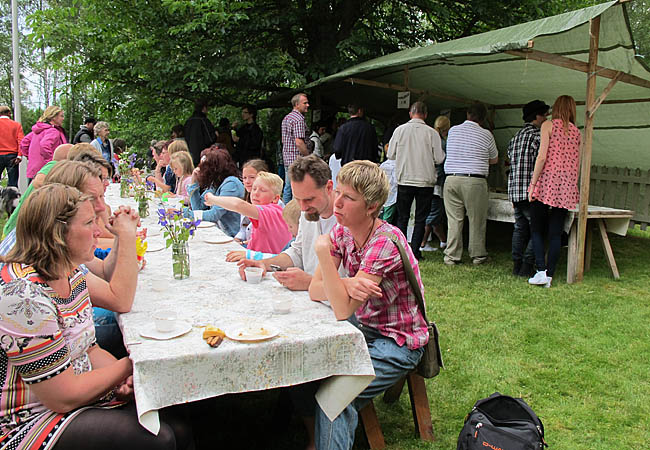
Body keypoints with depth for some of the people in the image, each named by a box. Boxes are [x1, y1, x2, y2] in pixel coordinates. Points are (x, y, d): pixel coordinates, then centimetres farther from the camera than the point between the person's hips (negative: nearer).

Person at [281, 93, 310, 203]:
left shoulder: (286, 118, 16)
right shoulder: (299, 119, -15)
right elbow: (299, 143, -21)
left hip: (287, 158, 10)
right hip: (297, 160, -10)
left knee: (287, 189, 14)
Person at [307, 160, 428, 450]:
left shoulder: (386, 243, -27)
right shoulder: (342, 231, -4)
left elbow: (343, 310, -30)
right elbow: (315, 290, -7)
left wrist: (323, 251, -33)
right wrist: (346, 288, -28)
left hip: (398, 342, -7)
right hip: (364, 326, 8)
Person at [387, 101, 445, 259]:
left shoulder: (400, 130, -3)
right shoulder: (432, 133, -6)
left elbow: (390, 155, 3)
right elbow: (439, 159, -4)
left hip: (404, 180, 1)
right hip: (425, 181, -1)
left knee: (402, 217, 12)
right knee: (420, 219, 8)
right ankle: (414, 251, 6)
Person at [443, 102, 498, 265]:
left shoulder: (453, 131, 8)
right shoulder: (486, 135, 0)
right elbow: (494, 159, 13)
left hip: (451, 179, 3)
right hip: (475, 181, -3)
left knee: (454, 220, 5)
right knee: (476, 220, 8)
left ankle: (451, 256, 7)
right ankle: (477, 255, 16)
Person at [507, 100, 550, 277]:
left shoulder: (515, 137, 16)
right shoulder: (537, 136, -9)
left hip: (514, 191, 8)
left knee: (520, 229, 13)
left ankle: (516, 266, 14)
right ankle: (526, 267, -1)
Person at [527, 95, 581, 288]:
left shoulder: (548, 125, -1)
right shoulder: (576, 132, 14)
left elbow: (542, 157, -10)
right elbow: (577, 165, 14)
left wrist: (532, 184, -9)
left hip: (547, 184, -4)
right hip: (566, 188, 4)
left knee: (536, 229, 6)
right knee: (556, 233, 6)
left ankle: (541, 270, -6)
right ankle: (549, 275, 7)